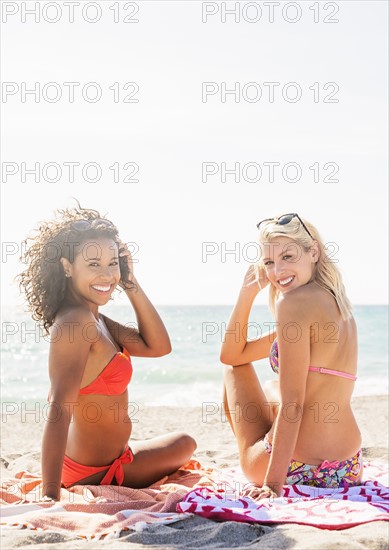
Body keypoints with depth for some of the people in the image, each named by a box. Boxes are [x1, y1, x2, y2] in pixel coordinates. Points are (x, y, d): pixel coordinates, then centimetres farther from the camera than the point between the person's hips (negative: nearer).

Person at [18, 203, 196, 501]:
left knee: (184, 444, 32)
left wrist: (131, 283, -4)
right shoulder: (75, 322, -28)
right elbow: (59, 411, -35)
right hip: (93, 475, -10)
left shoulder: (95, 319, 2)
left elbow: (158, 347, 3)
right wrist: (50, 498, -40)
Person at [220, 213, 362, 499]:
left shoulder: (294, 301, -15)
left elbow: (292, 404, -20)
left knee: (236, 370, 18)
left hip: (296, 470, -8)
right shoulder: (337, 303, 12)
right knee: (273, 390, 36)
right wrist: (248, 292, 8)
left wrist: (273, 483, -20)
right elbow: (233, 354, 16)